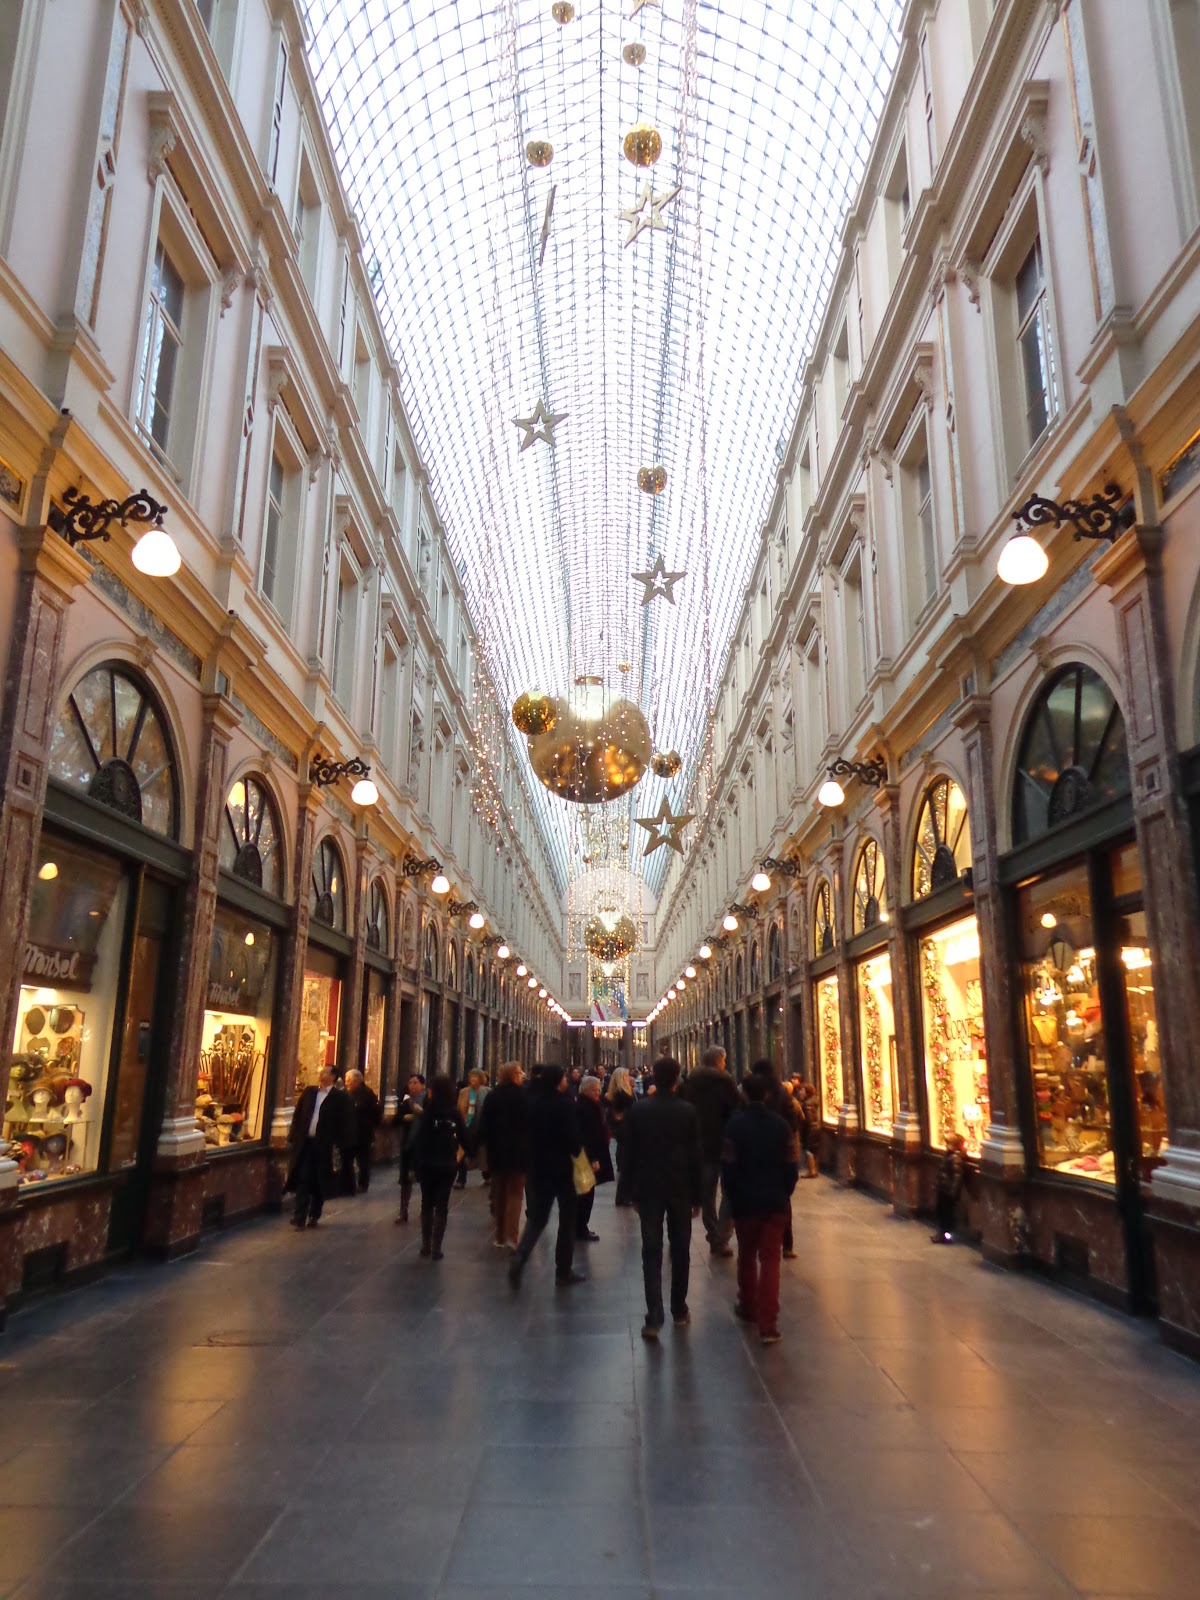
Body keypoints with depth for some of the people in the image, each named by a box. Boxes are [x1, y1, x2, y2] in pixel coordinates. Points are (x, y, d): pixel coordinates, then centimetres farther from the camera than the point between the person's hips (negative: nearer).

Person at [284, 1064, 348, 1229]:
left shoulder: (339, 1096, -3)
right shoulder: (309, 1091, 9)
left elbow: (342, 1122, -5)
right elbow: (298, 1114, 10)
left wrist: (337, 1144, -10)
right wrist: (293, 1136, 3)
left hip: (324, 1145, -3)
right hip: (304, 1141, 3)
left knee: (320, 1182, 7)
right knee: (303, 1179, -1)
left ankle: (314, 1216, 22)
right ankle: (299, 1217, 1)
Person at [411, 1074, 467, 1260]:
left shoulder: (428, 1113, -10)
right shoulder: (454, 1113, -4)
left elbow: (419, 1140, -13)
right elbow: (463, 1137, -1)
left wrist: (415, 1163, -9)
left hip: (427, 1164, -1)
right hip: (447, 1165, 1)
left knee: (427, 1204, 15)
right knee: (442, 1206, 7)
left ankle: (426, 1245, 16)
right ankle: (436, 1248, 2)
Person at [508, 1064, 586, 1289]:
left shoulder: (533, 1102, 1)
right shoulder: (565, 1103, -15)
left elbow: (526, 1132, 7)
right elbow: (573, 1136, -19)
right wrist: (576, 1152, 0)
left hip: (537, 1166, 5)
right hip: (561, 1167, -5)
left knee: (536, 1216, 13)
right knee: (567, 1218, 10)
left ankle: (519, 1257, -10)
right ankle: (563, 1271, 13)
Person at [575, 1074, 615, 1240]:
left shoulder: (590, 1106, 14)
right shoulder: (585, 1107, -18)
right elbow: (586, 1135, -24)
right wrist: (593, 1159, -25)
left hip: (588, 1155, 10)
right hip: (587, 1156, -10)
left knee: (584, 1192, 15)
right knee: (587, 1193, -3)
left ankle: (579, 1227, 22)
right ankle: (581, 1228, 4)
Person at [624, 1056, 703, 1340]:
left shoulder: (638, 1110, -6)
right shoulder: (688, 1112, -7)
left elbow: (631, 1153, -1)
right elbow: (696, 1156, -4)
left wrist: (634, 1191, 8)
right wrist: (697, 1196, 4)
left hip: (649, 1189, 0)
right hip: (680, 1190, 0)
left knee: (651, 1253, 0)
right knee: (680, 1252, 13)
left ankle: (654, 1317, -8)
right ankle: (679, 1311, 22)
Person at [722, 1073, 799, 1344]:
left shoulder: (735, 1124, -8)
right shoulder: (780, 1124, -2)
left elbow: (728, 1166, -7)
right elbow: (791, 1166, 0)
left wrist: (732, 1197, 6)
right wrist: (784, 1195, 12)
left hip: (745, 1201, -1)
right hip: (775, 1202, 1)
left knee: (747, 1256, 18)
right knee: (770, 1260, 2)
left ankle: (748, 1308, 33)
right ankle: (768, 1324, -5)